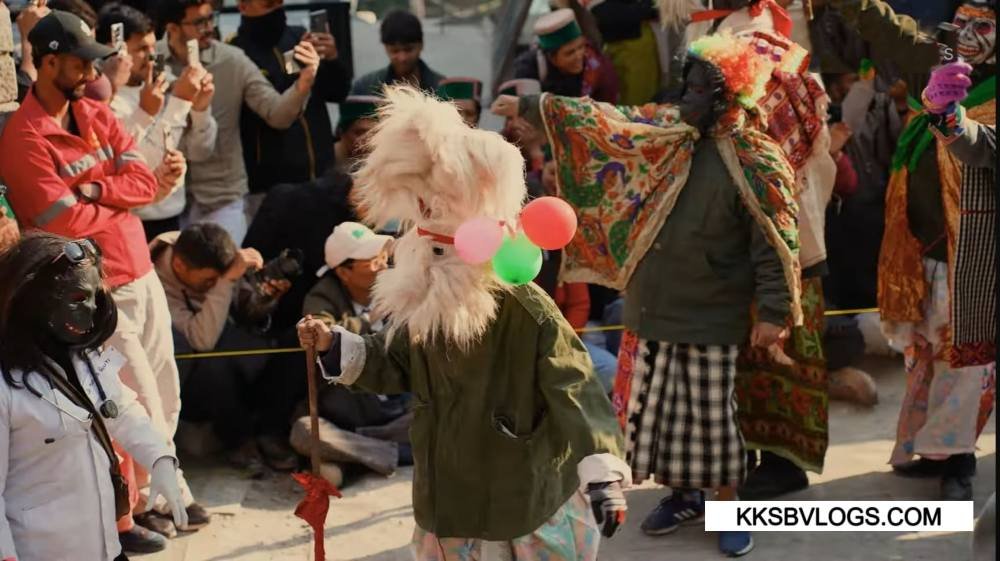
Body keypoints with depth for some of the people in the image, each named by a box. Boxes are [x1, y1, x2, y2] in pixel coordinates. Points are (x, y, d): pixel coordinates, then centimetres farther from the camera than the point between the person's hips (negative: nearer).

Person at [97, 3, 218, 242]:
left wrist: (200, 108, -6)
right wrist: (179, 100, -19)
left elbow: (199, 152, 11)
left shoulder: (165, 86, 7)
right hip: (131, 225, -6)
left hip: (171, 220, 6)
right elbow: (136, 165, -20)